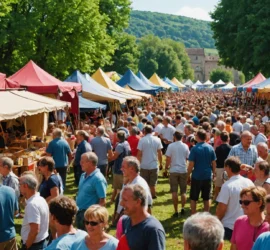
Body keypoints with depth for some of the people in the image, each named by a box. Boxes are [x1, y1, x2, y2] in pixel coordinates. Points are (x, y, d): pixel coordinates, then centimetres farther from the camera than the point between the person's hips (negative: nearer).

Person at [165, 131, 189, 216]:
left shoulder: (171, 146, -7)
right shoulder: (185, 146, 1)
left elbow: (168, 158, -8)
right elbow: (187, 158, 6)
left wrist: (167, 166, 11)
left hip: (174, 170, -2)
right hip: (183, 170, 2)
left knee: (174, 191, 4)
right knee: (183, 191, 12)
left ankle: (176, 211, 2)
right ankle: (182, 208, -3)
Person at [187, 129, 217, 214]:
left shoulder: (195, 149, -12)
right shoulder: (210, 148, -2)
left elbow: (191, 164, -12)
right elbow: (214, 163, 3)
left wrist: (188, 175, -2)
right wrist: (214, 173, 16)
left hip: (196, 176, -3)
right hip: (208, 176, 3)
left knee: (193, 198, 10)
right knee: (207, 198, 14)